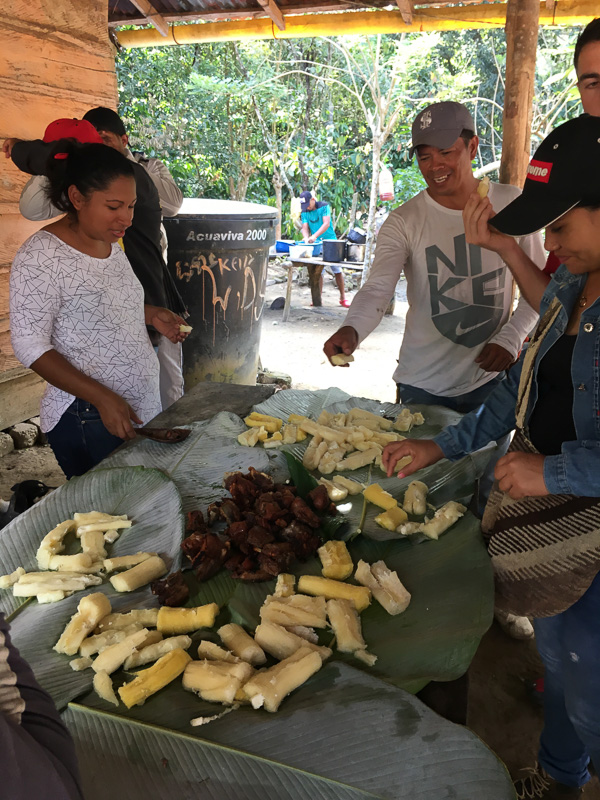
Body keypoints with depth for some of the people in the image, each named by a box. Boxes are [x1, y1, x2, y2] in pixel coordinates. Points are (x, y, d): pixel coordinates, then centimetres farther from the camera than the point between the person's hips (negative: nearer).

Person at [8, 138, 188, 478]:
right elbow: (30, 346, -17)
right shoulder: (40, 255, -16)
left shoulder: (110, 243, 9)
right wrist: (102, 398, -25)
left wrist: (150, 314, 3)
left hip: (144, 405, 8)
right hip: (89, 420, -7)